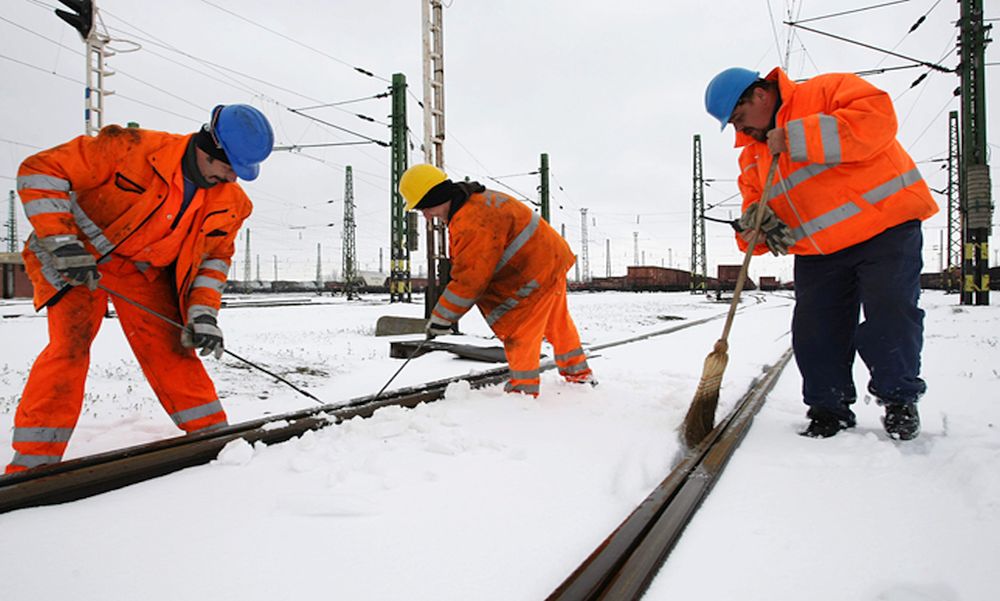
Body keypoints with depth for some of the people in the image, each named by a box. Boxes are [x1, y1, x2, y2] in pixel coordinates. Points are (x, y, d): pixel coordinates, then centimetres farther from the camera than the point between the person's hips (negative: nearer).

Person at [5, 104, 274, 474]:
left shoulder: (229, 204, -10)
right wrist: (63, 243, -29)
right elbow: (40, 171, -23)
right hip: (75, 259, -4)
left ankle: (212, 434, 8)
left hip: (143, 270, 5)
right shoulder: (132, 149, -28)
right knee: (71, 342, -18)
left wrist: (203, 312, -9)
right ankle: (34, 458, -10)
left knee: (169, 343, -4)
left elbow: (214, 257, 4)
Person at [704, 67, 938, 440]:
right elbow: (755, 202, 12)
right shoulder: (752, 156, 11)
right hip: (817, 254, 6)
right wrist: (755, 221, -14)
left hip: (885, 230, -6)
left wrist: (796, 138, -27)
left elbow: (877, 118, -25)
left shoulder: (826, 91, -8)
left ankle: (900, 400, 13)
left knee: (890, 319, -8)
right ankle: (829, 409, 16)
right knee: (814, 335, 0)